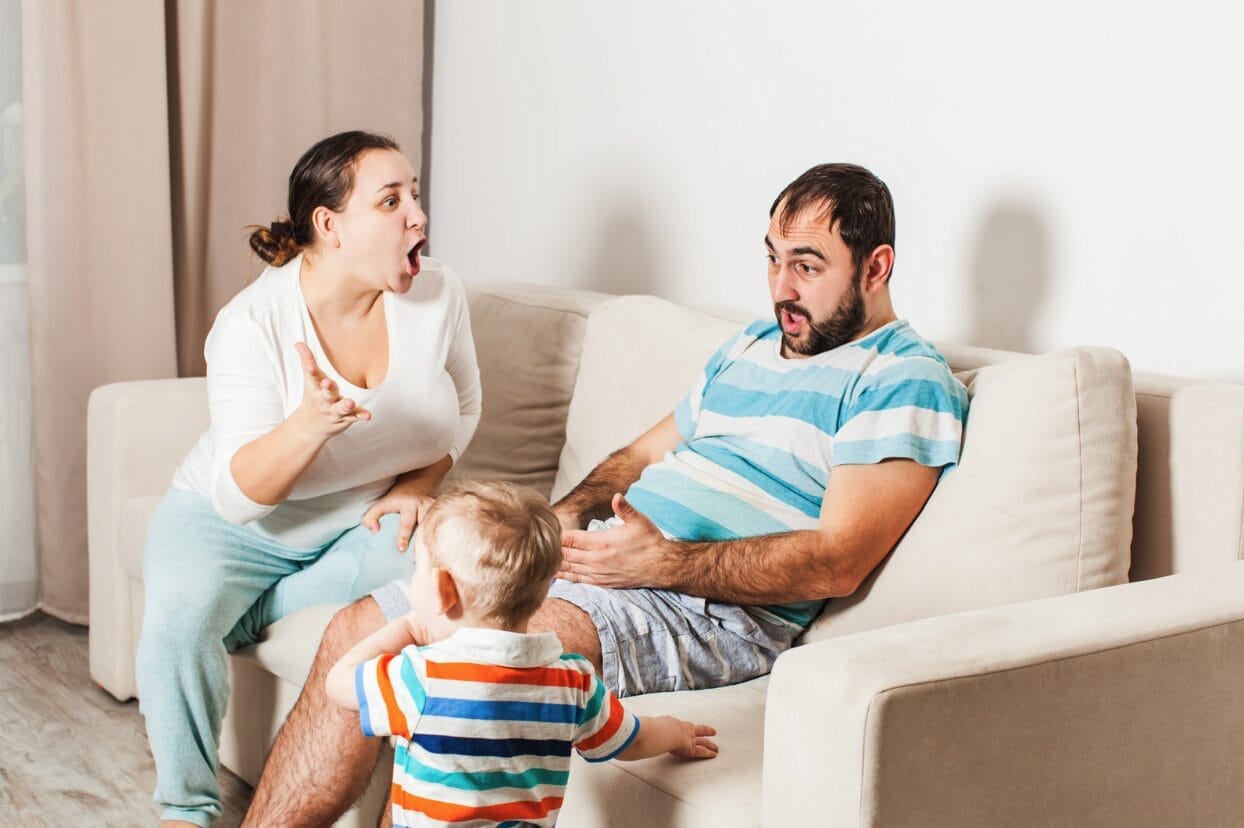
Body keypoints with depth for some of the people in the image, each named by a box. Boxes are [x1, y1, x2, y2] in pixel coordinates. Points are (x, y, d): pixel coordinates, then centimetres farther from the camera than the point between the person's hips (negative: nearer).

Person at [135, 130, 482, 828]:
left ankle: (235, 619, -12)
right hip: (235, 521, -3)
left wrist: (417, 484, -10)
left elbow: (462, 410, 8)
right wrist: (309, 426, -44)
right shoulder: (253, 324, -22)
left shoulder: (437, 293, -11)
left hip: (365, 520, 3)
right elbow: (238, 494, -25)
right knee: (177, 620, -30)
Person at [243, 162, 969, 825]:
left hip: (712, 608, -8)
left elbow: (836, 564, -15)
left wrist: (662, 562, -19)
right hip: (599, 560, 9)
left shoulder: (908, 381, -4)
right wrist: (569, 514, 5)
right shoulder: (750, 346, 23)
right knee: (356, 633, -4)